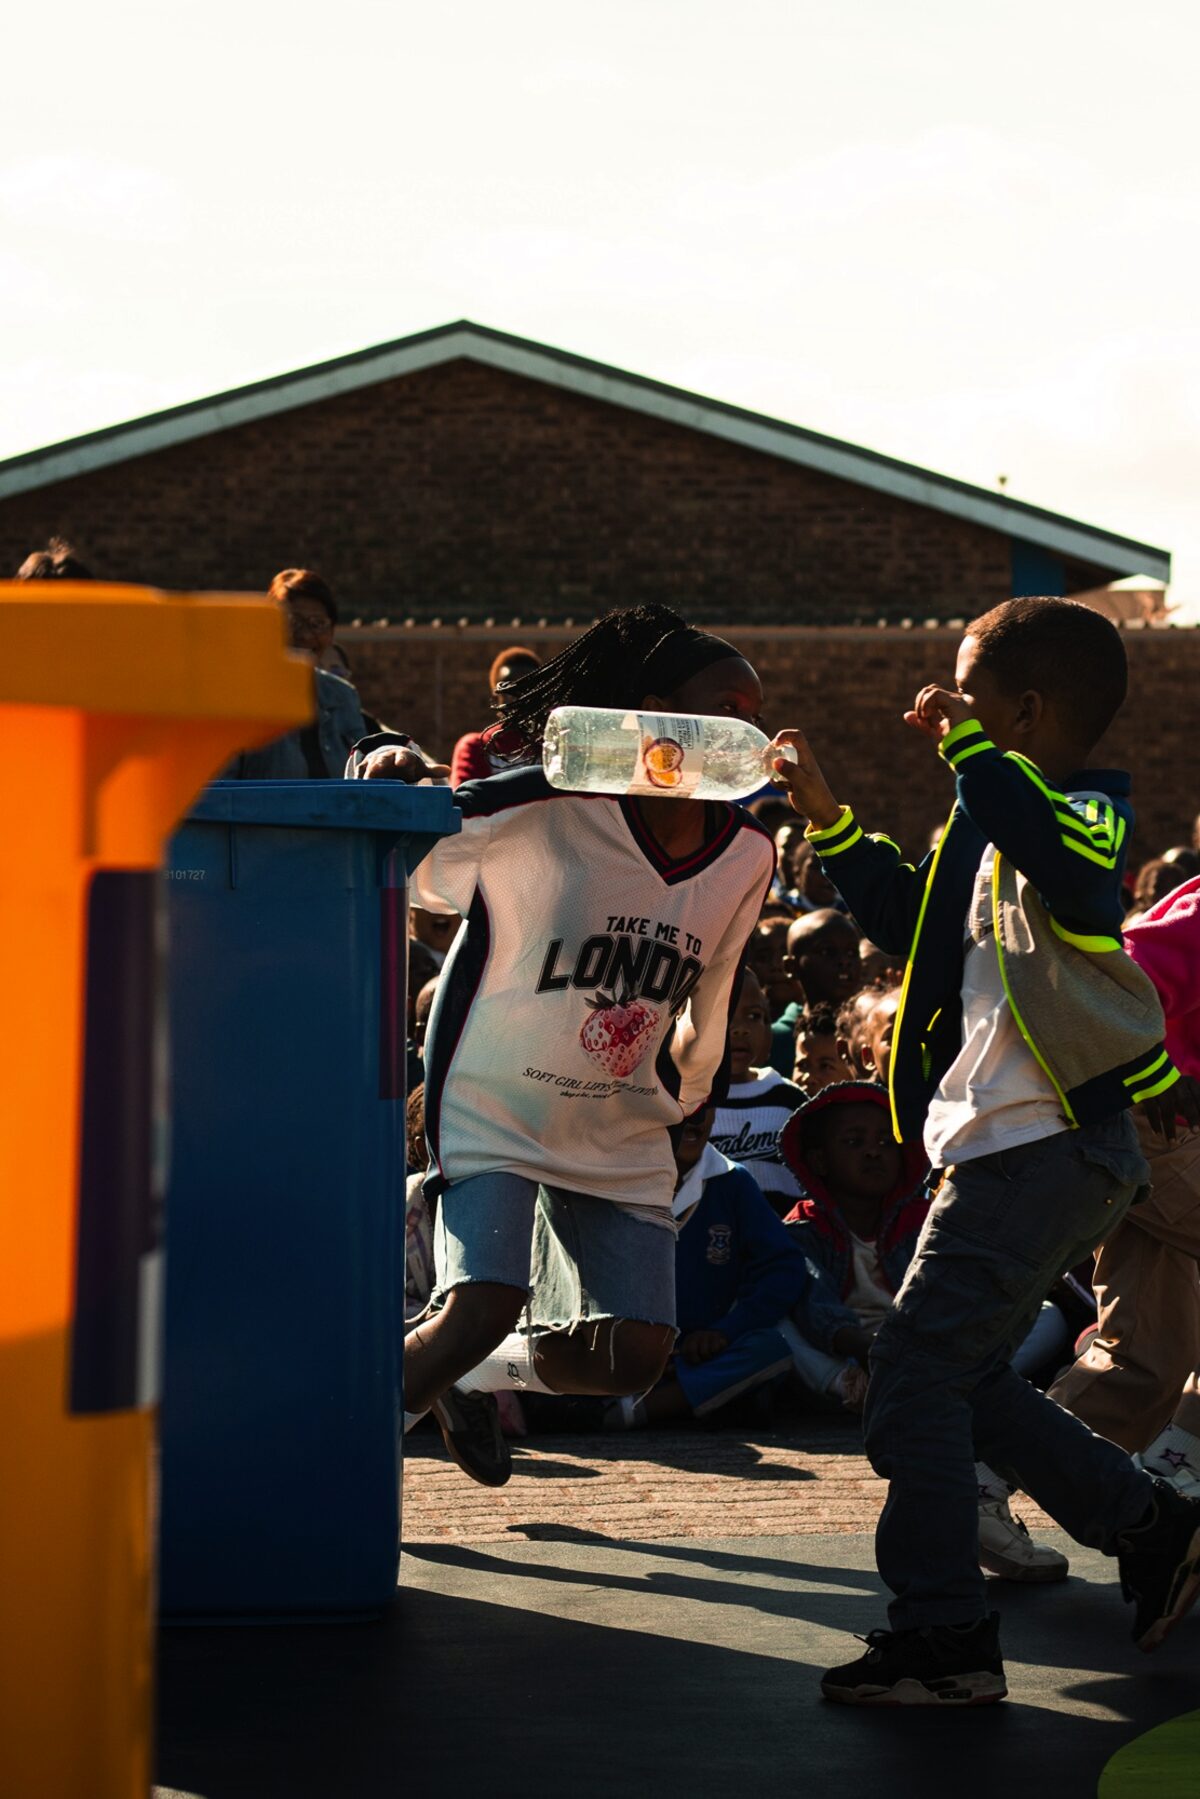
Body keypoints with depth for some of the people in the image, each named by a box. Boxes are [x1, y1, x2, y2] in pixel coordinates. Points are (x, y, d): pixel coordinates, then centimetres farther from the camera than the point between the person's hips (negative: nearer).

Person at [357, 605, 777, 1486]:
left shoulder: (746, 856, -2)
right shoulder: (544, 812, -20)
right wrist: (389, 779, -30)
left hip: (622, 1136, 5)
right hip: (495, 1108, -5)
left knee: (634, 1357, -5)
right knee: (481, 1311, -22)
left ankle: (474, 1378, 26)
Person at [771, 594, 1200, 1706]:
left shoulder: (1095, 811, -12)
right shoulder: (992, 825, 17)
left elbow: (1074, 876, -38)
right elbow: (908, 919, 30)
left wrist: (968, 748, -33)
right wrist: (824, 816, 23)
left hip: (1049, 1146, -10)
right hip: (1008, 1147, 10)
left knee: (917, 1369, -12)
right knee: (964, 1380, 15)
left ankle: (943, 1639, -9)